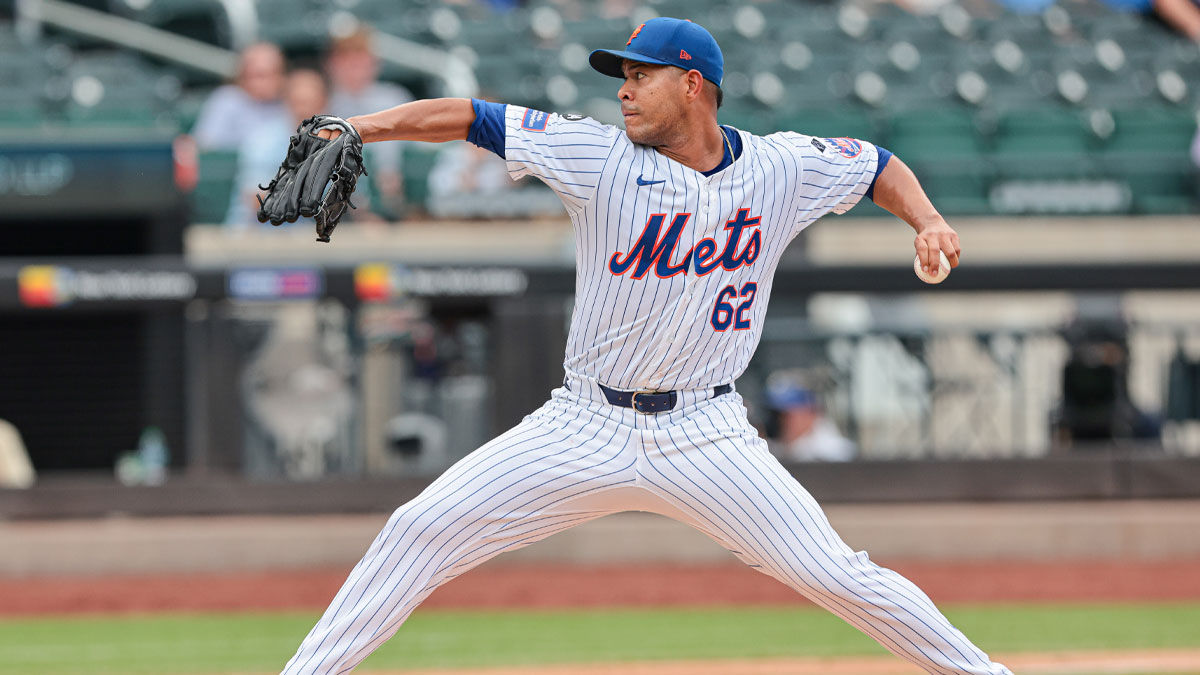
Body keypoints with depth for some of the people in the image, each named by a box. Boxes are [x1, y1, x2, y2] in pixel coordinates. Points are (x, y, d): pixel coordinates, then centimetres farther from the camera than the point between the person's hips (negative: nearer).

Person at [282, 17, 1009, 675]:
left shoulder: (781, 168, -2)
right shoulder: (600, 157, -7)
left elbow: (881, 166, 14)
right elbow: (468, 118, -14)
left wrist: (928, 220, -6)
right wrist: (359, 128, -27)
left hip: (704, 438, 0)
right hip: (585, 430, 1)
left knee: (837, 576, -8)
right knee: (421, 531, -9)